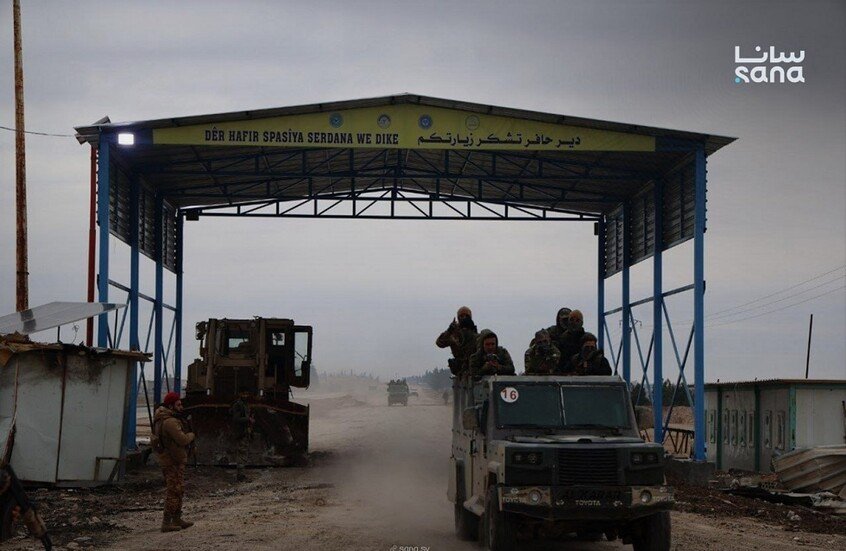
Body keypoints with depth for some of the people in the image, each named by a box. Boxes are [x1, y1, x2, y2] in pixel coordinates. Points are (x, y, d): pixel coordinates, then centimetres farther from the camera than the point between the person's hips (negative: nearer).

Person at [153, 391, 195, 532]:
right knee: (173, 492, -5)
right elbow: (182, 440, -27)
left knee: (178, 490, 18)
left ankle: (177, 519, 27)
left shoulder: (160, 419, 10)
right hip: (173, 462, -10)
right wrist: (191, 435, -4)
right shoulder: (170, 422, -22)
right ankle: (167, 523, -2)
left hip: (167, 459, 10)